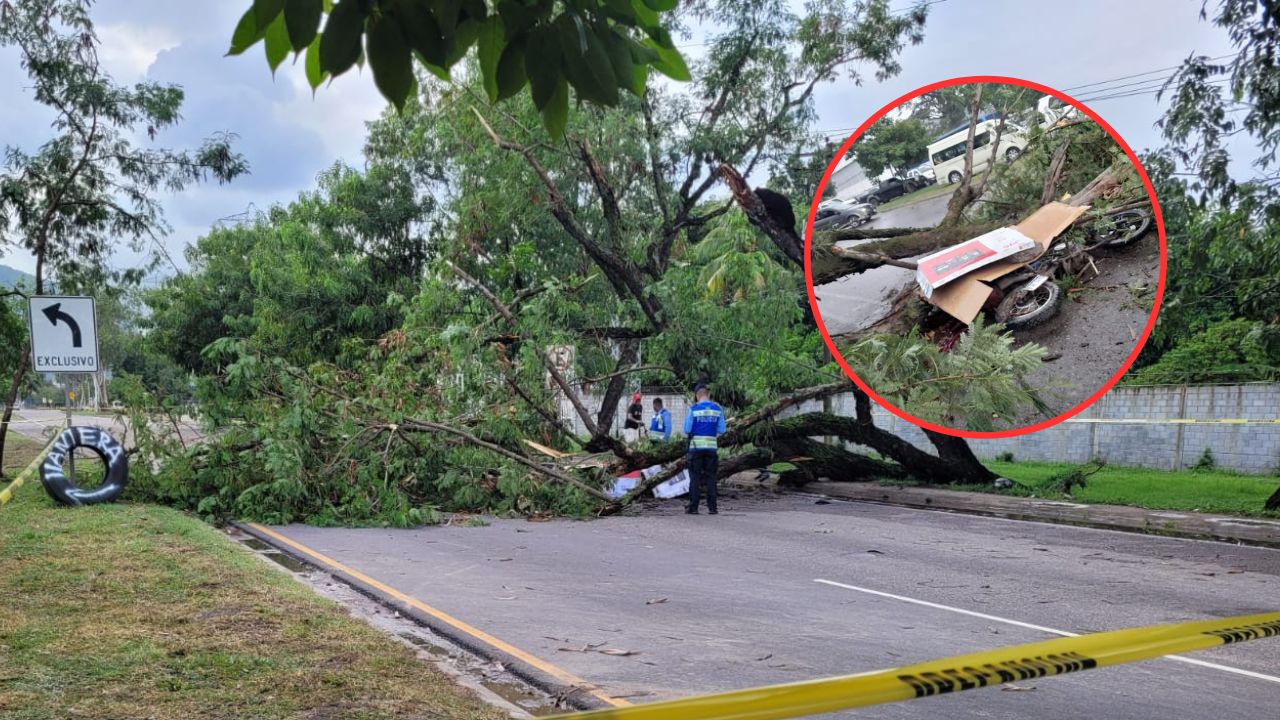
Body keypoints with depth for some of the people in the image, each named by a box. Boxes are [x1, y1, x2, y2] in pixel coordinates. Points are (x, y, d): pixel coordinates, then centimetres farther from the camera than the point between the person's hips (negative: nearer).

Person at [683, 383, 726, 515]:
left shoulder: (693, 409, -7)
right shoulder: (718, 409, 2)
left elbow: (687, 430, -6)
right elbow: (721, 431, 3)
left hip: (696, 446, -2)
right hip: (712, 446, 2)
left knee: (695, 477, 3)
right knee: (711, 477, 7)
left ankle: (693, 507, 1)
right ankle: (712, 507, 5)